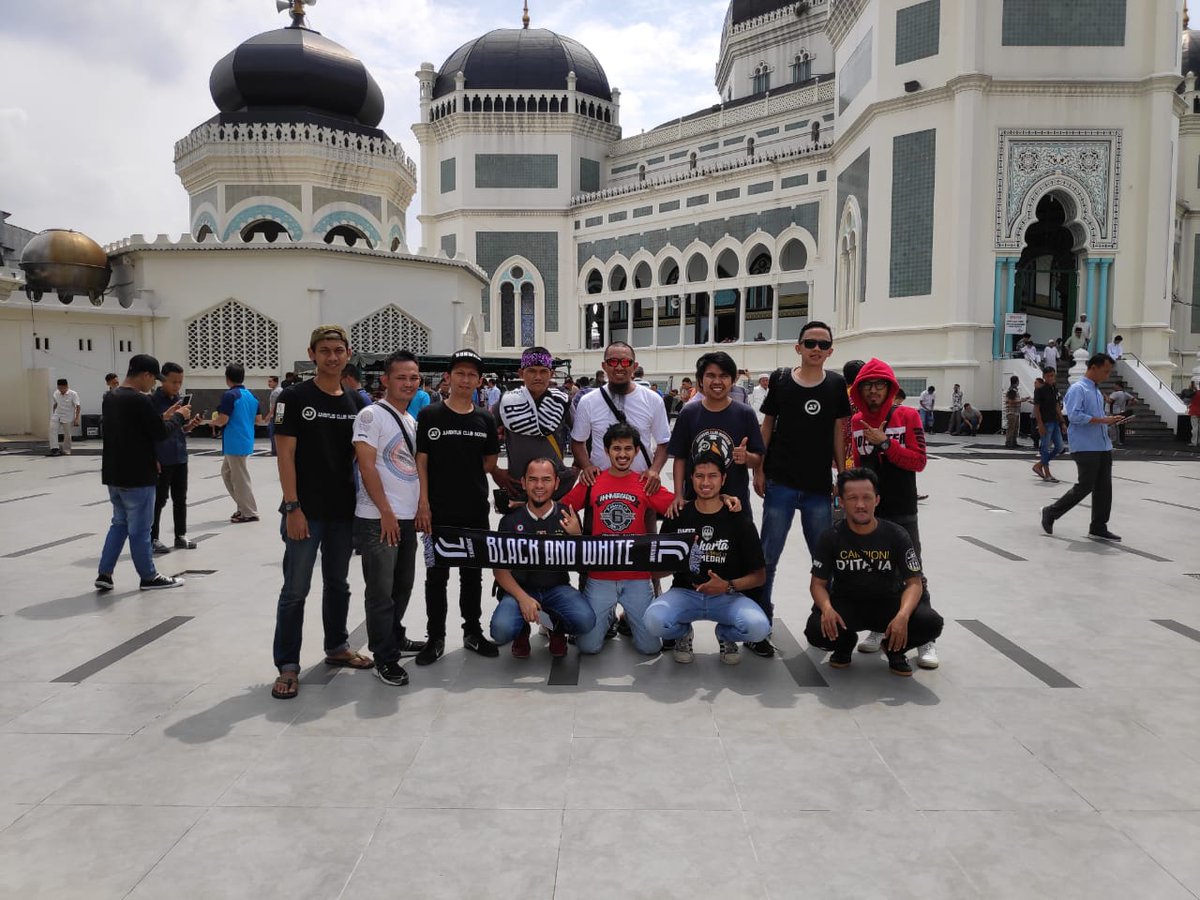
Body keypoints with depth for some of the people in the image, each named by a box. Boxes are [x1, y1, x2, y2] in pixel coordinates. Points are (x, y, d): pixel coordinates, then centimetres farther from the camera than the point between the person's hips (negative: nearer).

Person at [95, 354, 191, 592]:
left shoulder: (110, 397, 9)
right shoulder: (140, 400, -20)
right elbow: (160, 433, -15)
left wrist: (163, 417, 14)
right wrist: (180, 416, 0)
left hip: (113, 474, 8)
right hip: (137, 476, -8)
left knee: (120, 523, 19)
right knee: (139, 528, 3)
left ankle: (104, 574, 16)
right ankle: (149, 577, 15)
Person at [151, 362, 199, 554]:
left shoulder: (180, 399, 9)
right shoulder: (153, 400, -10)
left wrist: (191, 425, -5)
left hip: (180, 457, 6)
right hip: (161, 460, -6)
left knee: (180, 499, 12)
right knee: (159, 500, 2)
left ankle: (181, 536, 22)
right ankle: (153, 540, 11)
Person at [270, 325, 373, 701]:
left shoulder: (356, 402, 8)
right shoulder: (294, 397, -6)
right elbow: (285, 455, -10)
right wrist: (292, 507, -15)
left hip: (343, 511, 5)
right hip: (305, 511, -5)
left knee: (338, 584, 17)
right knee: (295, 589, 1)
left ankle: (337, 647, 33)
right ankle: (287, 666, 9)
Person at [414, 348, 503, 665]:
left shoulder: (485, 420, 5)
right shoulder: (430, 416, -3)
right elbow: (421, 461, -5)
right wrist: (423, 503, -10)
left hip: (475, 510, 3)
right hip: (439, 511, -3)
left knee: (472, 574, 13)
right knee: (436, 575, 6)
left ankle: (473, 632, 26)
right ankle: (435, 637, 17)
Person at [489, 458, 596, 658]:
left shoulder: (567, 517, -2)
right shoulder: (511, 520, -4)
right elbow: (500, 569, -2)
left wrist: (577, 536, -20)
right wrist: (522, 598, -18)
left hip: (557, 589, 1)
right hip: (520, 589, -1)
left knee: (585, 620, -28)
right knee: (501, 630, -29)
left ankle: (557, 627, 10)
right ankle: (523, 630, 11)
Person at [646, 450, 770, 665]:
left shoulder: (739, 521, -1)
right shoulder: (678, 517, 1)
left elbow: (759, 575, 0)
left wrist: (728, 586, -18)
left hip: (727, 597, 0)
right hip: (685, 593, 0)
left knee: (758, 627, -30)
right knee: (654, 619, -32)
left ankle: (725, 634, 8)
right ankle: (683, 633, 8)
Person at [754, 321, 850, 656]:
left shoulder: (836, 385, 3)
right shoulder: (780, 380, -1)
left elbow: (838, 433, 7)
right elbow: (767, 426, 4)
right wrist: (758, 470, 0)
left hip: (819, 487, 2)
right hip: (781, 483, -2)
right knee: (768, 557, 2)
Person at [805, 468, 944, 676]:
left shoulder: (896, 535, -8)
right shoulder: (831, 538, -8)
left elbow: (914, 582, -9)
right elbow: (818, 583, -5)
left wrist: (903, 615, -30)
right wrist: (827, 608, -29)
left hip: (888, 603, 0)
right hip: (845, 604, 0)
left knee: (930, 623, -27)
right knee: (816, 630, -31)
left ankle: (895, 649, 8)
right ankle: (845, 644, 8)